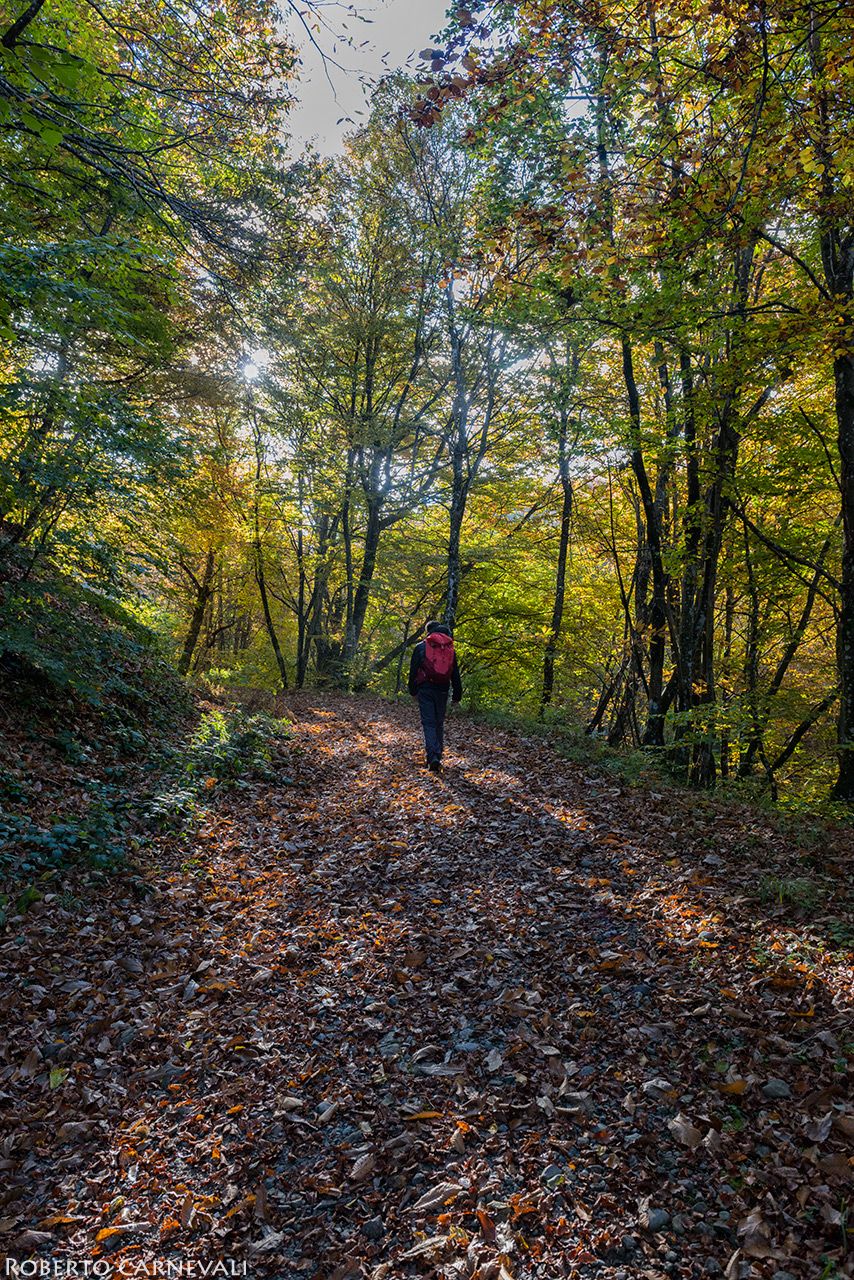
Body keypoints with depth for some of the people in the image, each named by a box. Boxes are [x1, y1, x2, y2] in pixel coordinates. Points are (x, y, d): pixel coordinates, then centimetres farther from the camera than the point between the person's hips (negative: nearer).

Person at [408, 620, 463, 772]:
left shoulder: (420, 647, 0)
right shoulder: (450, 648, 9)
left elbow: (413, 670, 1)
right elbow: (455, 674, 9)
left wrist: (413, 690, 11)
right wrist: (457, 694, 13)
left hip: (425, 689, -3)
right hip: (442, 690, 3)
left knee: (429, 723, -3)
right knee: (439, 723, 15)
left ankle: (433, 757, -18)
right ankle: (438, 755, 21)